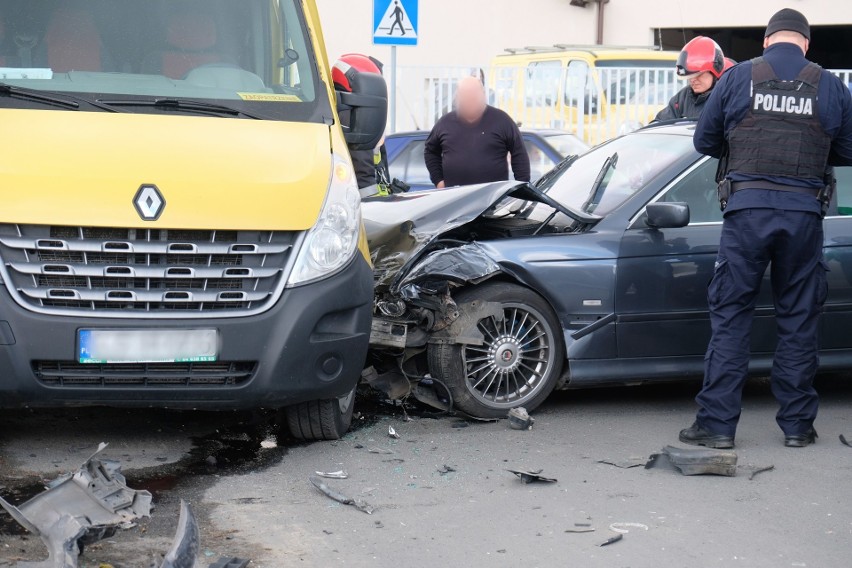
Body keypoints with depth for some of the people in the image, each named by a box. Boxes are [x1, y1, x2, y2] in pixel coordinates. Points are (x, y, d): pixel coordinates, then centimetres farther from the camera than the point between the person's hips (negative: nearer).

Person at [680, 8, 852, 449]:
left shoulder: (738, 78, 2)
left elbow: (705, 141, 8)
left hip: (747, 209, -1)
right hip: (804, 213, 1)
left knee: (730, 317, 4)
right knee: (799, 320, 10)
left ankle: (717, 422, 2)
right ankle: (797, 424, 15)